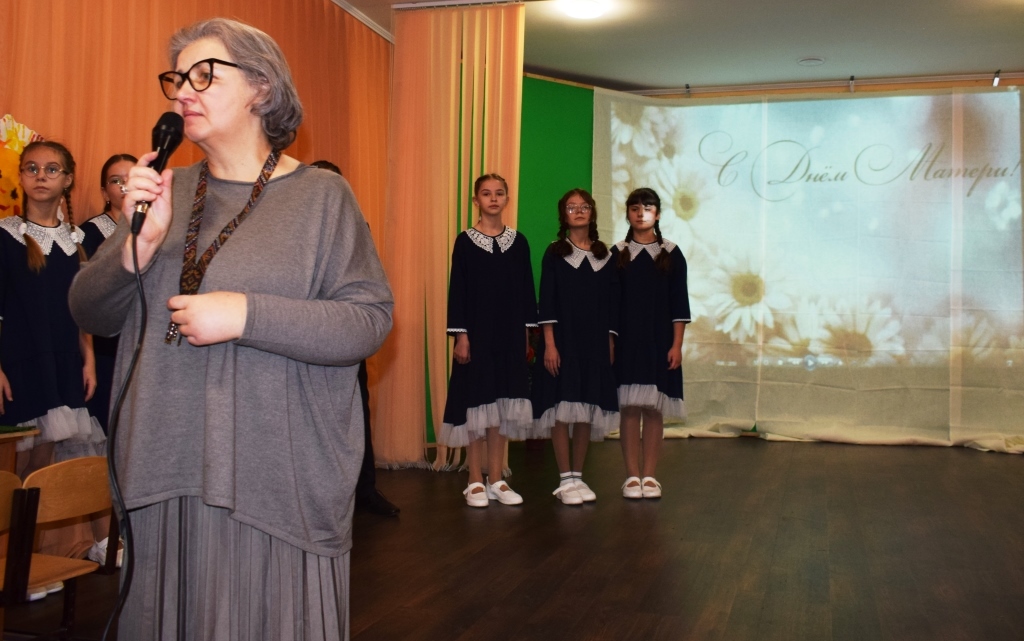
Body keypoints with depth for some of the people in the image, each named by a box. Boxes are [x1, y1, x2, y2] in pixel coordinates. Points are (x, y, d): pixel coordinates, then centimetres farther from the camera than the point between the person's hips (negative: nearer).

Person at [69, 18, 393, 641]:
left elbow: (370, 321, -11)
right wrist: (141, 242, -11)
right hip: (163, 470, 4)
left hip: (276, 476, -4)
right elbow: (91, 313, 7)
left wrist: (247, 314, -20)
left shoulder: (321, 196, -3)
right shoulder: (165, 190, 9)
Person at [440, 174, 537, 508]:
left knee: (502, 404, 6)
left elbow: (527, 289, 9)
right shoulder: (465, 241, 0)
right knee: (476, 402, 0)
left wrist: (526, 331, 3)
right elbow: (457, 290, -3)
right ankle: (476, 481, 9)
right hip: (477, 331, -3)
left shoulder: (518, 241, 7)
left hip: (510, 333, 3)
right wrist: (460, 335, -10)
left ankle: (496, 480, 14)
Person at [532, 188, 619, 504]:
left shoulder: (604, 255, 10)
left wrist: (610, 343, 5)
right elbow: (547, 302, -4)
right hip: (563, 339, -3)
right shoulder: (555, 253, 2)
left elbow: (611, 303, 10)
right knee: (562, 407, -4)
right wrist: (549, 343, -12)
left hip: (595, 342, 3)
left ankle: (578, 476, 15)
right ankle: (565, 479, 3)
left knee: (587, 409, 5)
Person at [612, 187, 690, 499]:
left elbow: (679, 303, 2)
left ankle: (649, 475, 9)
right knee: (629, 407, 0)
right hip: (626, 341, 0)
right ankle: (632, 476, 7)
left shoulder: (671, 254, 4)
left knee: (654, 408, 2)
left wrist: (677, 344, -4)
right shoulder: (617, 253, 5)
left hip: (659, 341, 0)